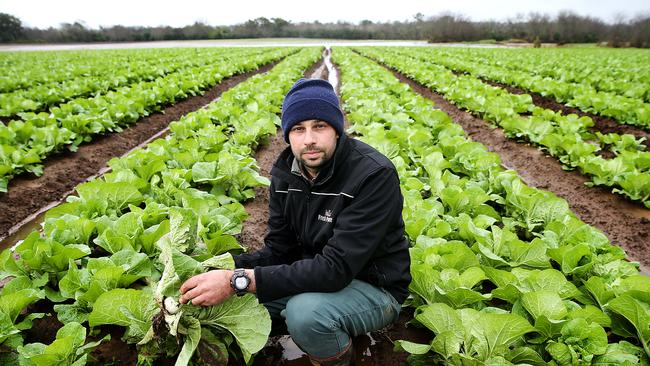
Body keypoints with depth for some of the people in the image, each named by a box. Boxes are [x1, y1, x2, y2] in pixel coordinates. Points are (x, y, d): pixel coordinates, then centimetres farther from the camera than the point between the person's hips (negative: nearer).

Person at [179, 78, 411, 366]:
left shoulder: (375, 175, -26)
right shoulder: (286, 172, -5)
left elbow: (336, 267, -31)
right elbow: (278, 251, -2)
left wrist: (239, 280, -35)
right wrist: (224, 270, -21)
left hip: (373, 286, -5)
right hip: (315, 276, 6)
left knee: (305, 311, -34)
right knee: (234, 297, -8)